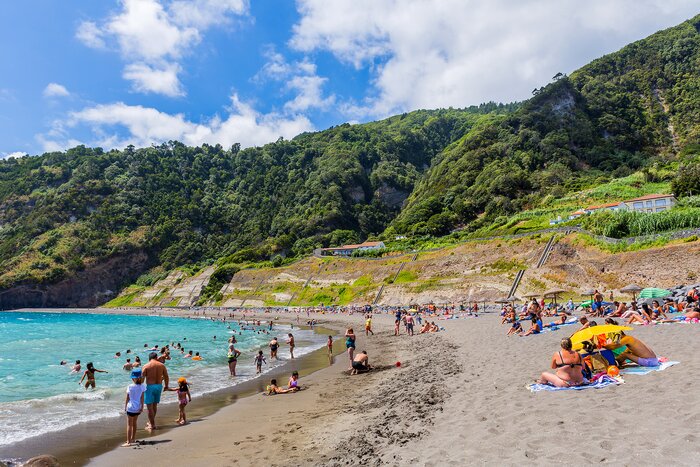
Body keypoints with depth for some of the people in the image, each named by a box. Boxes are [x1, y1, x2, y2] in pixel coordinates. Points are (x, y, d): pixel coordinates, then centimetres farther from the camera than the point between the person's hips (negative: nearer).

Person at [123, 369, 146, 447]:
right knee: (134, 423, 21)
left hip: (131, 408, -5)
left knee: (129, 425, 0)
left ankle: (128, 442, -3)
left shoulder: (130, 387, -13)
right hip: (138, 408, 5)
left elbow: (127, 398, -7)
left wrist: (125, 406, 5)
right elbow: (142, 397, -3)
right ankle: (133, 439, 32)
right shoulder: (142, 386, -5)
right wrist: (142, 407, 2)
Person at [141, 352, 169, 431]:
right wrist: (166, 386, 22)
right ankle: (151, 422, 33)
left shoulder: (146, 366, -7)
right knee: (155, 405, 19)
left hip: (150, 386, -4)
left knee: (150, 406, 4)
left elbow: (142, 378, -9)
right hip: (159, 386, 4)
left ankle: (152, 425, 6)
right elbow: (166, 377, 7)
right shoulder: (162, 365, 2)